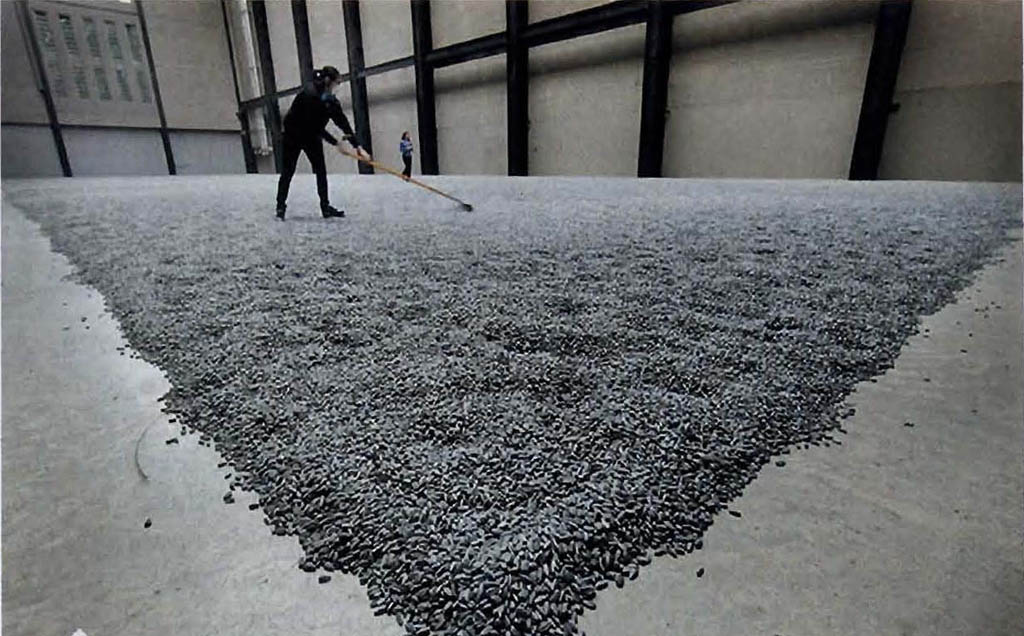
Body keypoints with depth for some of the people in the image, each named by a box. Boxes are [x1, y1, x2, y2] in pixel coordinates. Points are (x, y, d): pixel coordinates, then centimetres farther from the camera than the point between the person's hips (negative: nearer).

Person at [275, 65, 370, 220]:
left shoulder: (331, 100, -7)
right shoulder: (309, 94, -27)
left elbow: (342, 121, -9)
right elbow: (314, 125, -29)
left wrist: (357, 146, -15)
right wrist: (334, 142, -27)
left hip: (312, 136, 6)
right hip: (293, 136, -6)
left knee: (321, 171, 1)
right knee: (287, 172, -1)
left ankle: (325, 207, 6)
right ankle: (281, 207, 7)